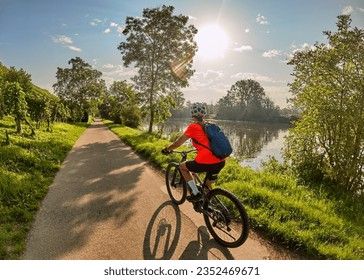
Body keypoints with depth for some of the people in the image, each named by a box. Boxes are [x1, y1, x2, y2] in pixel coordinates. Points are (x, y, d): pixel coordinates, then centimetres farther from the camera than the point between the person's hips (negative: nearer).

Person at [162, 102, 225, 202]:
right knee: (208, 185, 31)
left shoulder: (193, 126, 0)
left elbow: (178, 143, 5)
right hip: (221, 162, 7)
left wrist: (167, 149, 22)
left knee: (182, 166, 19)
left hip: (206, 163, -7)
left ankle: (196, 194, 13)